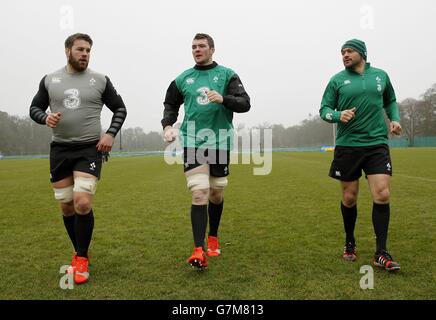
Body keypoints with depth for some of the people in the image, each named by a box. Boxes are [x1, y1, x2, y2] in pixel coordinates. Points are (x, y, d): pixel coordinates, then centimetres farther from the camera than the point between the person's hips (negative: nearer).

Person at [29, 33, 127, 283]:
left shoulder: (100, 80, 2)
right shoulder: (49, 80, 7)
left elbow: (120, 109, 9)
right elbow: (35, 108, 14)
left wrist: (111, 134, -6)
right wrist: (45, 117, -9)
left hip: (90, 149, -3)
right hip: (60, 150, 3)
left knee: (83, 204, -16)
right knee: (67, 207, 8)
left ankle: (81, 258, 5)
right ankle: (80, 254, 29)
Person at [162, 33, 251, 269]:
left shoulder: (227, 75, 4)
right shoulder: (183, 79, 10)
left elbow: (245, 103, -6)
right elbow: (170, 104, 22)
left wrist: (223, 99, -24)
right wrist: (167, 125, 4)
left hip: (220, 143, 0)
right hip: (192, 142, 0)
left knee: (216, 194, 11)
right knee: (199, 193, -14)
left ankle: (213, 238, 34)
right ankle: (199, 250, -12)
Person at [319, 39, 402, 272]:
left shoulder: (380, 75, 10)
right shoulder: (337, 80, 3)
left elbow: (390, 101, 24)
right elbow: (324, 109, 3)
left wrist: (395, 119, 5)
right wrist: (338, 115, -18)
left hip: (377, 144, 1)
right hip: (347, 146, -1)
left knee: (382, 195, -9)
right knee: (349, 198, 6)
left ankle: (381, 253, 2)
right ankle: (350, 243, 28)